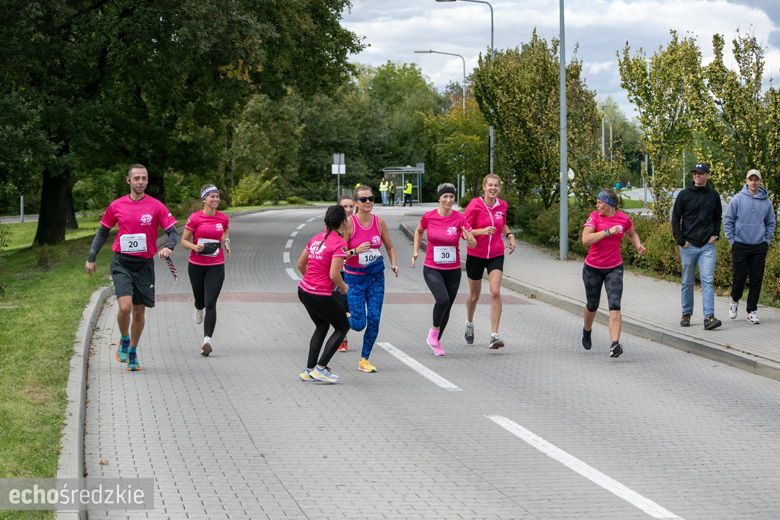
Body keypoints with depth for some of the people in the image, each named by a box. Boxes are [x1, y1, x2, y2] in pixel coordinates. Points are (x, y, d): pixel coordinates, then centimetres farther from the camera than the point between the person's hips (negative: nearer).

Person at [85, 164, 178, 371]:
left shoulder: (156, 206, -2)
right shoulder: (116, 206, 2)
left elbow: (173, 232, -3)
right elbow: (103, 232, 14)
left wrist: (168, 247, -24)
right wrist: (91, 257, 10)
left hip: (144, 265, 1)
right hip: (122, 263, -1)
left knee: (139, 312, 8)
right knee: (125, 306, -18)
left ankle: (132, 352, 26)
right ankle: (124, 341, 10)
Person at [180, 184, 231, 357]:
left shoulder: (223, 218, 1)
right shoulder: (194, 218, -7)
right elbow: (183, 241, -2)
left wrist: (225, 242, 5)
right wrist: (195, 247, -21)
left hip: (216, 266, 0)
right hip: (196, 265, 0)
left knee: (210, 303, -12)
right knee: (200, 300, 17)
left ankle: (207, 340, -17)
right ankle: (199, 309, 56)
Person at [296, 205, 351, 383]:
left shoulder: (316, 238, 7)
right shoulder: (339, 243, -16)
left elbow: (300, 264, 14)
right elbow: (334, 275, -22)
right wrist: (343, 287, -3)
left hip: (304, 290, 8)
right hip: (321, 296, -8)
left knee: (322, 326, 27)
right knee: (343, 327, 12)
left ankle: (309, 370, 24)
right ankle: (320, 368, 5)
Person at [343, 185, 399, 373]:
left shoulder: (379, 222, -2)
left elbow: (390, 247, 12)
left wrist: (394, 263, -5)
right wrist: (355, 251, -29)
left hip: (376, 276, 3)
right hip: (354, 277, -3)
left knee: (374, 320, -3)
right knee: (359, 324, -6)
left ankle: (364, 360, 12)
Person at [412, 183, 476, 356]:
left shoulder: (459, 218, -8)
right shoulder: (429, 216, -7)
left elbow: (474, 244, -11)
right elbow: (418, 231, 16)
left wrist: (469, 239, -33)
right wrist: (415, 250, 8)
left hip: (453, 270, 2)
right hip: (432, 269, -2)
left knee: (447, 307, 9)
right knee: (443, 300, -24)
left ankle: (436, 341, 31)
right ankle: (434, 330, 2)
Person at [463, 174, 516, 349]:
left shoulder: (502, 205, 1)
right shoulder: (474, 206, -12)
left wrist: (510, 235, 4)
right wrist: (482, 231, -28)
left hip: (496, 255, 2)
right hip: (475, 255, -2)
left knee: (495, 292, -16)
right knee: (474, 295, 14)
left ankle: (494, 335, -17)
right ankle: (469, 324, 44)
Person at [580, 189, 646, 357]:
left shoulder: (623, 219, -1)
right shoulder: (594, 216, -8)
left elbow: (632, 233, 22)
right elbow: (585, 239, -23)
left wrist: (638, 245, 3)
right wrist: (608, 232, -26)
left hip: (614, 269, 0)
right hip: (592, 268, 0)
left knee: (615, 306, -15)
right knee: (592, 305, 16)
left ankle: (615, 344, -22)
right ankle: (586, 331, 46)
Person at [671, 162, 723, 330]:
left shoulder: (713, 196, 6)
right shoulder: (684, 195, -1)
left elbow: (717, 218, 19)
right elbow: (675, 219, 1)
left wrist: (715, 235, 4)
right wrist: (680, 240, -6)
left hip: (707, 246, 1)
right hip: (688, 246, -1)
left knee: (708, 281, -9)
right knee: (687, 282, 8)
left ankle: (709, 317, -14)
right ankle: (686, 314, 20)